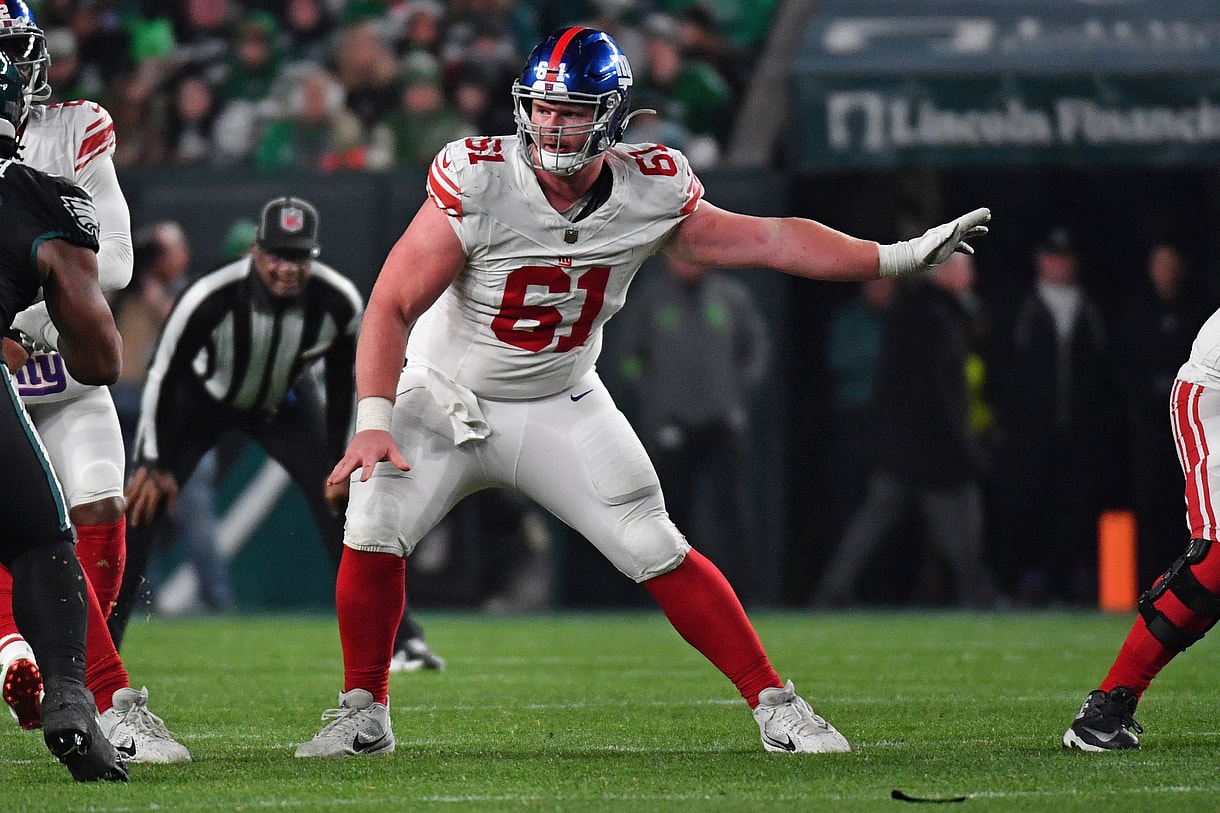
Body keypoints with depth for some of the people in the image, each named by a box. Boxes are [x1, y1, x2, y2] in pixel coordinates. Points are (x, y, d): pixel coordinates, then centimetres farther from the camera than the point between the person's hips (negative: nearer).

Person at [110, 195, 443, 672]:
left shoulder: (340, 303, -27)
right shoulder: (212, 297, -36)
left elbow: (342, 385, -8)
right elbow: (163, 374, -22)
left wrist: (339, 464, -5)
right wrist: (154, 464, -19)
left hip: (286, 402, 2)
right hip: (203, 396, -2)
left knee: (343, 505, -7)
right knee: (144, 503, -14)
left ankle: (399, 636, 3)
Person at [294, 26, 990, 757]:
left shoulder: (651, 192, -13)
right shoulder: (479, 182, -24)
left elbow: (766, 239, 0)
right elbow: (394, 305, -23)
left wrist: (902, 257, -1)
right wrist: (374, 420, -34)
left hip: (560, 409, 2)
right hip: (445, 397, -2)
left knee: (660, 554, -4)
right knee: (374, 534, -20)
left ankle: (774, 704, 7)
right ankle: (365, 714, 0)